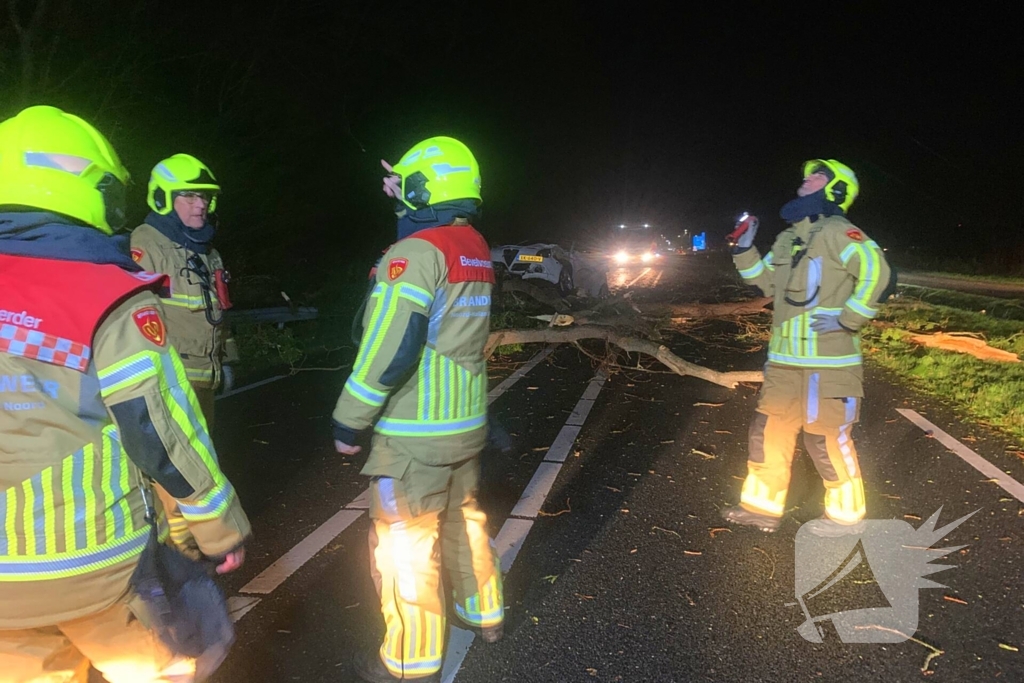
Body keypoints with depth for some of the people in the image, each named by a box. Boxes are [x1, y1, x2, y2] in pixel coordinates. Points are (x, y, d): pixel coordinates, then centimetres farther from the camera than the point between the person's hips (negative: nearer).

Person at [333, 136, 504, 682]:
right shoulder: (475, 249, 7)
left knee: (403, 544, 5)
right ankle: (484, 614, 41)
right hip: (466, 423, 8)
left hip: (416, 433, -8)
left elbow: (389, 349, -23)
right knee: (464, 520, 23)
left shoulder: (415, 253, -18)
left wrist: (349, 420, -14)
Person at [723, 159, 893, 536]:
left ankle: (846, 514, 21)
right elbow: (768, 281, 24)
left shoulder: (836, 232, -10)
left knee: (826, 437, 1)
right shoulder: (789, 237, 16)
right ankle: (763, 506, 24)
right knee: (768, 430, 11)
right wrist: (745, 250, 13)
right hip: (785, 358, 9)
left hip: (827, 360, -9)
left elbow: (876, 271, -21)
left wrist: (847, 318, -20)